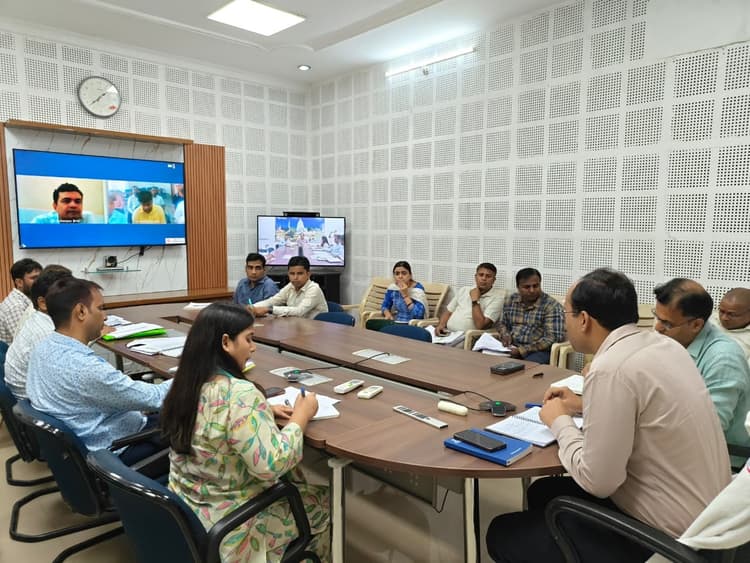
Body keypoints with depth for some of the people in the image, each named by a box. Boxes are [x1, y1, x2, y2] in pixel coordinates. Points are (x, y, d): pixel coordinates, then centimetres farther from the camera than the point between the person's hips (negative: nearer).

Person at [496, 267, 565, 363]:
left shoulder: (551, 305, -8)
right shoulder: (510, 300, 8)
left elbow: (553, 338, -15)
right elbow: (502, 323, 23)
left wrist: (522, 350, -21)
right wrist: (506, 335, -1)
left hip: (539, 351, -5)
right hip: (511, 348, 5)